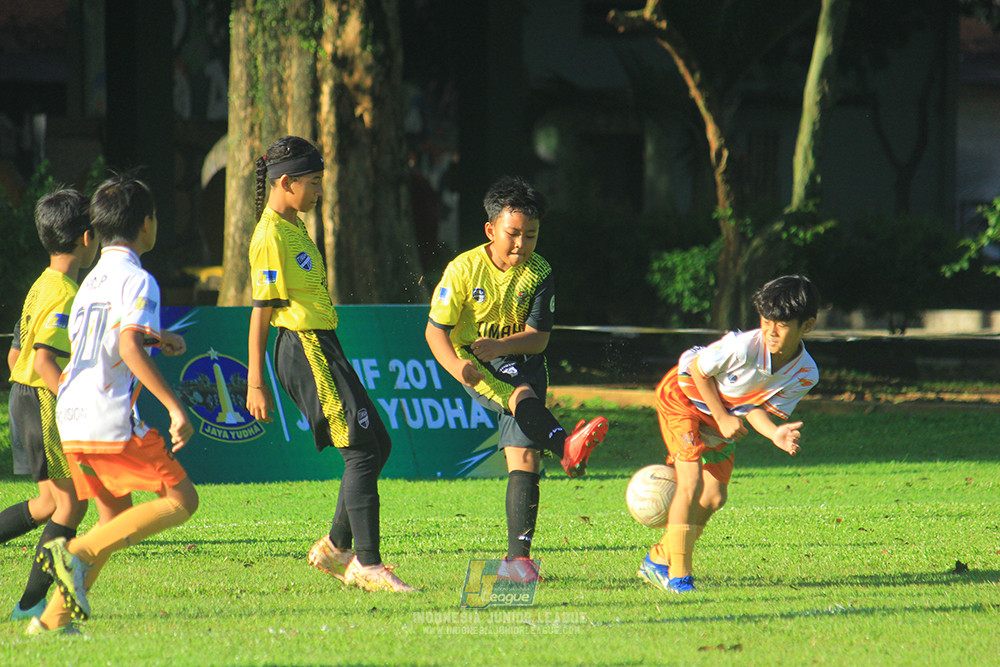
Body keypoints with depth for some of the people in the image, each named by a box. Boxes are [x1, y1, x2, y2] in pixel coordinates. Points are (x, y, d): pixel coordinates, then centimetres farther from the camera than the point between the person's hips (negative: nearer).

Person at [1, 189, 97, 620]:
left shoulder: (41, 287, 12)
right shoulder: (68, 295, -17)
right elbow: (44, 361, -27)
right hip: (45, 406, -10)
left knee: (50, 503, 17)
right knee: (71, 505, -2)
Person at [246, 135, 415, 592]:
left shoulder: (294, 229, 17)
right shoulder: (271, 236, -13)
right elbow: (261, 310, -15)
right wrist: (255, 383, -17)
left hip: (320, 347, 10)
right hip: (305, 349, -10)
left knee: (377, 443, 11)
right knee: (361, 451, -11)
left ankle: (336, 548, 17)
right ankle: (366, 564, -11)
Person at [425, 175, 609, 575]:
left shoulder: (538, 273, -3)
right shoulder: (463, 270, -9)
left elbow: (538, 337, -6)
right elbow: (435, 331, -9)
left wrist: (500, 346, -26)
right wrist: (460, 368, -27)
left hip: (522, 361, 2)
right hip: (477, 370, -2)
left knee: (523, 458, -12)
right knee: (521, 396, -36)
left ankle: (518, 556, -14)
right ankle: (566, 448, -61)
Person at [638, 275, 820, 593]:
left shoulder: (805, 375, -20)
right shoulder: (743, 347, -36)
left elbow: (757, 410, -13)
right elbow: (698, 369, -19)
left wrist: (775, 434, -33)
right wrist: (722, 417, -20)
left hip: (727, 413, 6)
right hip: (684, 394, -6)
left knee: (715, 497, 4)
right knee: (691, 482, -19)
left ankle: (658, 561, 22)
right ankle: (678, 577, -14)